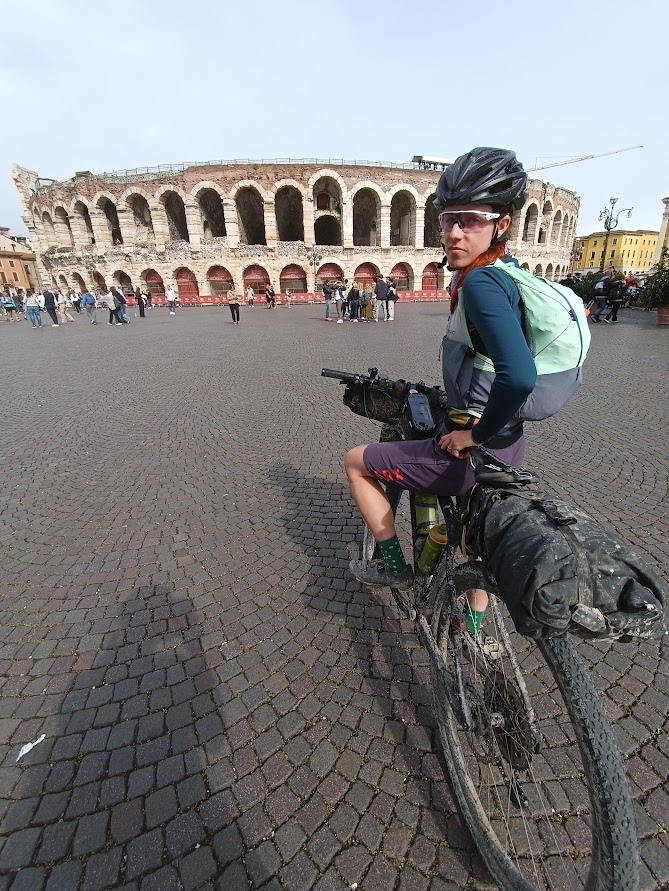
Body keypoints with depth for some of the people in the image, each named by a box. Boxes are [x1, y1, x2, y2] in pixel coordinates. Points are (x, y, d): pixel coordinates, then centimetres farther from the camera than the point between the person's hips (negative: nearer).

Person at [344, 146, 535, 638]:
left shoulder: (480, 283, -22)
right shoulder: (509, 271, 7)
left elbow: (519, 376, -37)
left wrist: (476, 434, -21)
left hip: (474, 449, -9)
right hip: (509, 443, 9)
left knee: (356, 461, 8)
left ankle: (394, 564, 21)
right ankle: (476, 625, 53)